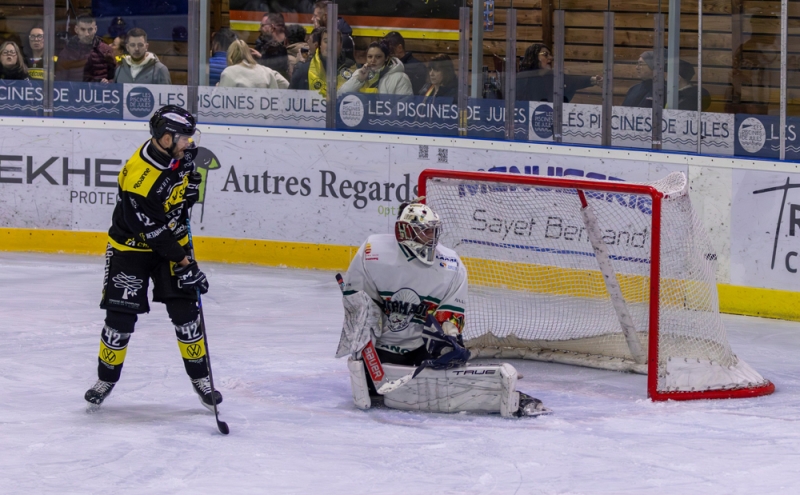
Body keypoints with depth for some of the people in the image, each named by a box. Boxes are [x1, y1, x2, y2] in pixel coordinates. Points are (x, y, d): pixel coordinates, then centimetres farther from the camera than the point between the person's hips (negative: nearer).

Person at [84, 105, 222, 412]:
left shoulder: (177, 152, -13)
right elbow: (153, 231, -28)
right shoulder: (140, 179, -34)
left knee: (185, 310, 0)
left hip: (172, 239, 6)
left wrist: (191, 183, 3)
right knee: (121, 315, -4)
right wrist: (183, 263, -26)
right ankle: (106, 379, 15)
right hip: (132, 246, -6)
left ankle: (199, 377, 11)